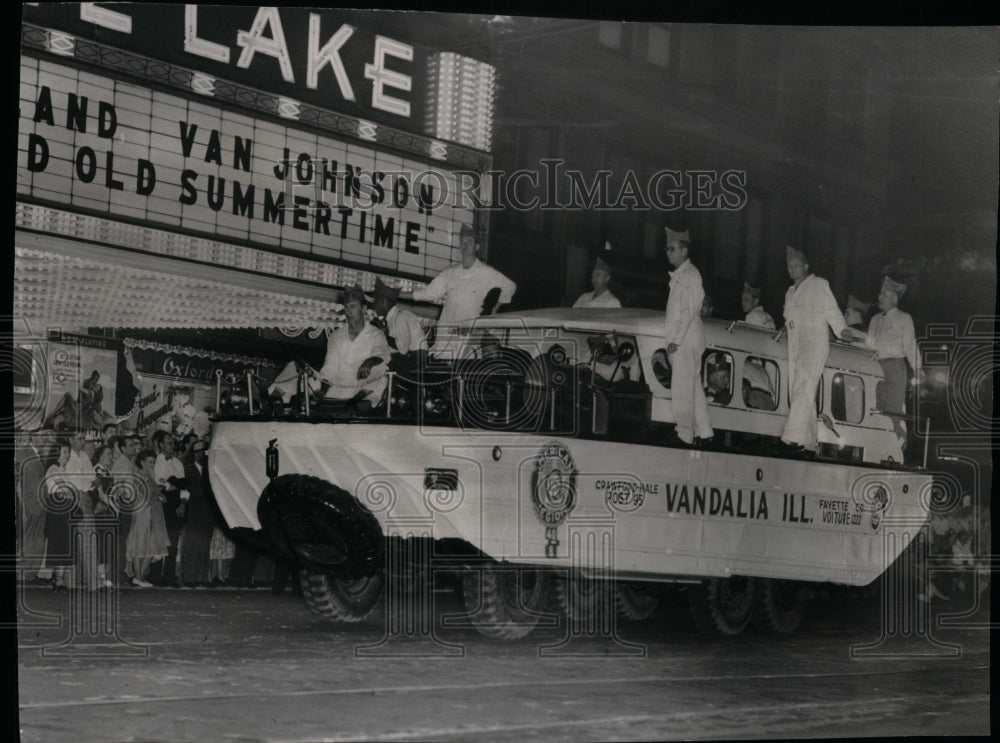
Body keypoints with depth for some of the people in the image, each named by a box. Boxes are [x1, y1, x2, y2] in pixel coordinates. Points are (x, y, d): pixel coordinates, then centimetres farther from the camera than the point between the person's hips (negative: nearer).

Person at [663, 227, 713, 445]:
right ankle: (703, 431, 18)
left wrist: (675, 340, -20)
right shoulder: (678, 275, 17)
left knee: (682, 386, -8)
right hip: (679, 339, 10)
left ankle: (685, 434, -5)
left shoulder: (689, 276, -12)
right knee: (693, 386, 12)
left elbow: (688, 312, -18)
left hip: (685, 340, -10)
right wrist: (672, 338, 15)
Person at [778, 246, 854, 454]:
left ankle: (795, 438, -30)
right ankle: (809, 441, 5)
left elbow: (831, 310, 0)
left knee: (803, 390, -20)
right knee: (796, 393, 3)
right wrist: (787, 328, 11)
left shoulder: (819, 285, 5)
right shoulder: (790, 292, 26)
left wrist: (842, 330, -10)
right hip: (795, 348, 8)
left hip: (814, 343, -8)